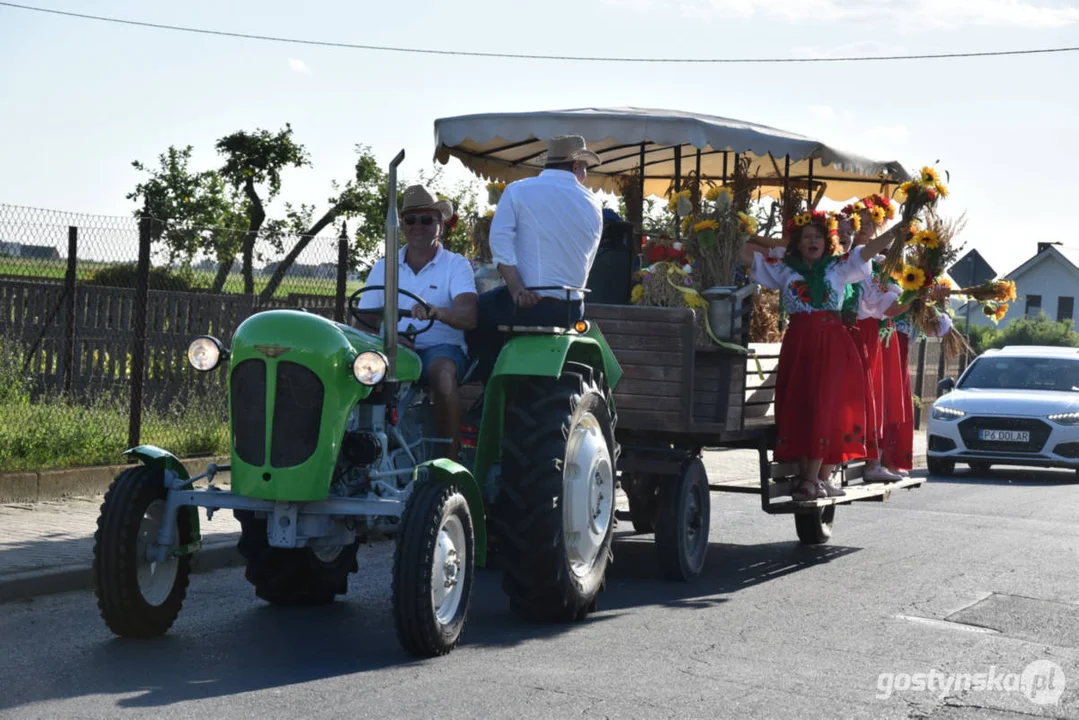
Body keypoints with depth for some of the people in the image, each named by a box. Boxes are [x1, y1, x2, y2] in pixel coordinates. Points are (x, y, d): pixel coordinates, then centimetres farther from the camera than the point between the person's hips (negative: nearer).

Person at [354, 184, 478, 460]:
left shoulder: (456, 265, 4)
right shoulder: (383, 267, 14)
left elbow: (468, 316, -13)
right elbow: (365, 319, 8)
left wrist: (436, 312, -35)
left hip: (442, 347, -2)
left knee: (443, 373, -38)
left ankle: (451, 460, -31)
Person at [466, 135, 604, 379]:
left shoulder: (518, 191, 0)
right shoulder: (593, 204, 11)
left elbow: (500, 240, -13)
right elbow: (586, 263, 14)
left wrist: (517, 290, -16)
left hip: (527, 306, -4)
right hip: (572, 311, 4)